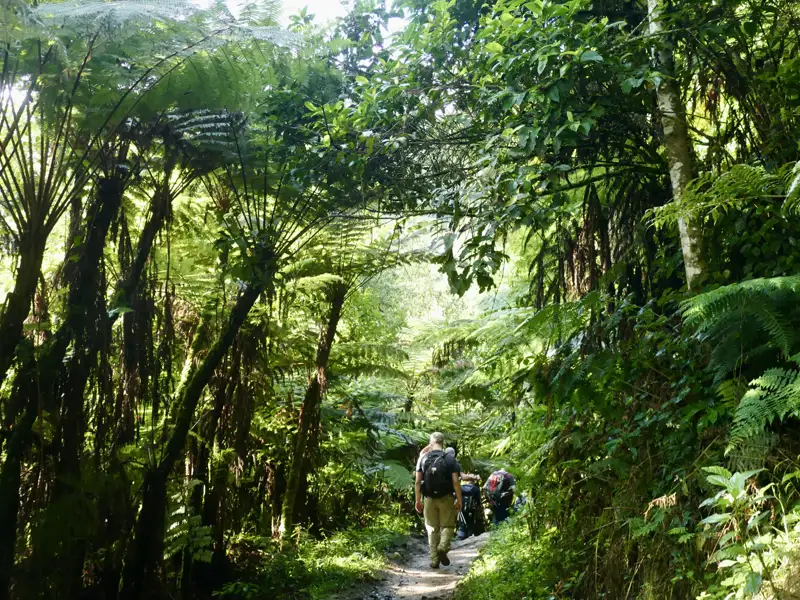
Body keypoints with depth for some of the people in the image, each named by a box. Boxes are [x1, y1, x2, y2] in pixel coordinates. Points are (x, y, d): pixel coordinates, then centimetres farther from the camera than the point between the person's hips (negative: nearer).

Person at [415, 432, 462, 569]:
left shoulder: (423, 458, 1)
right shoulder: (450, 459, -4)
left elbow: (417, 482, -1)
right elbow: (455, 482, -9)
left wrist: (418, 500, 6)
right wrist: (459, 500, -2)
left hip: (429, 499, 2)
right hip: (446, 498, -2)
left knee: (432, 529, 12)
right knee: (447, 525, 10)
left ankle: (434, 559, 12)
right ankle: (443, 547, -16)